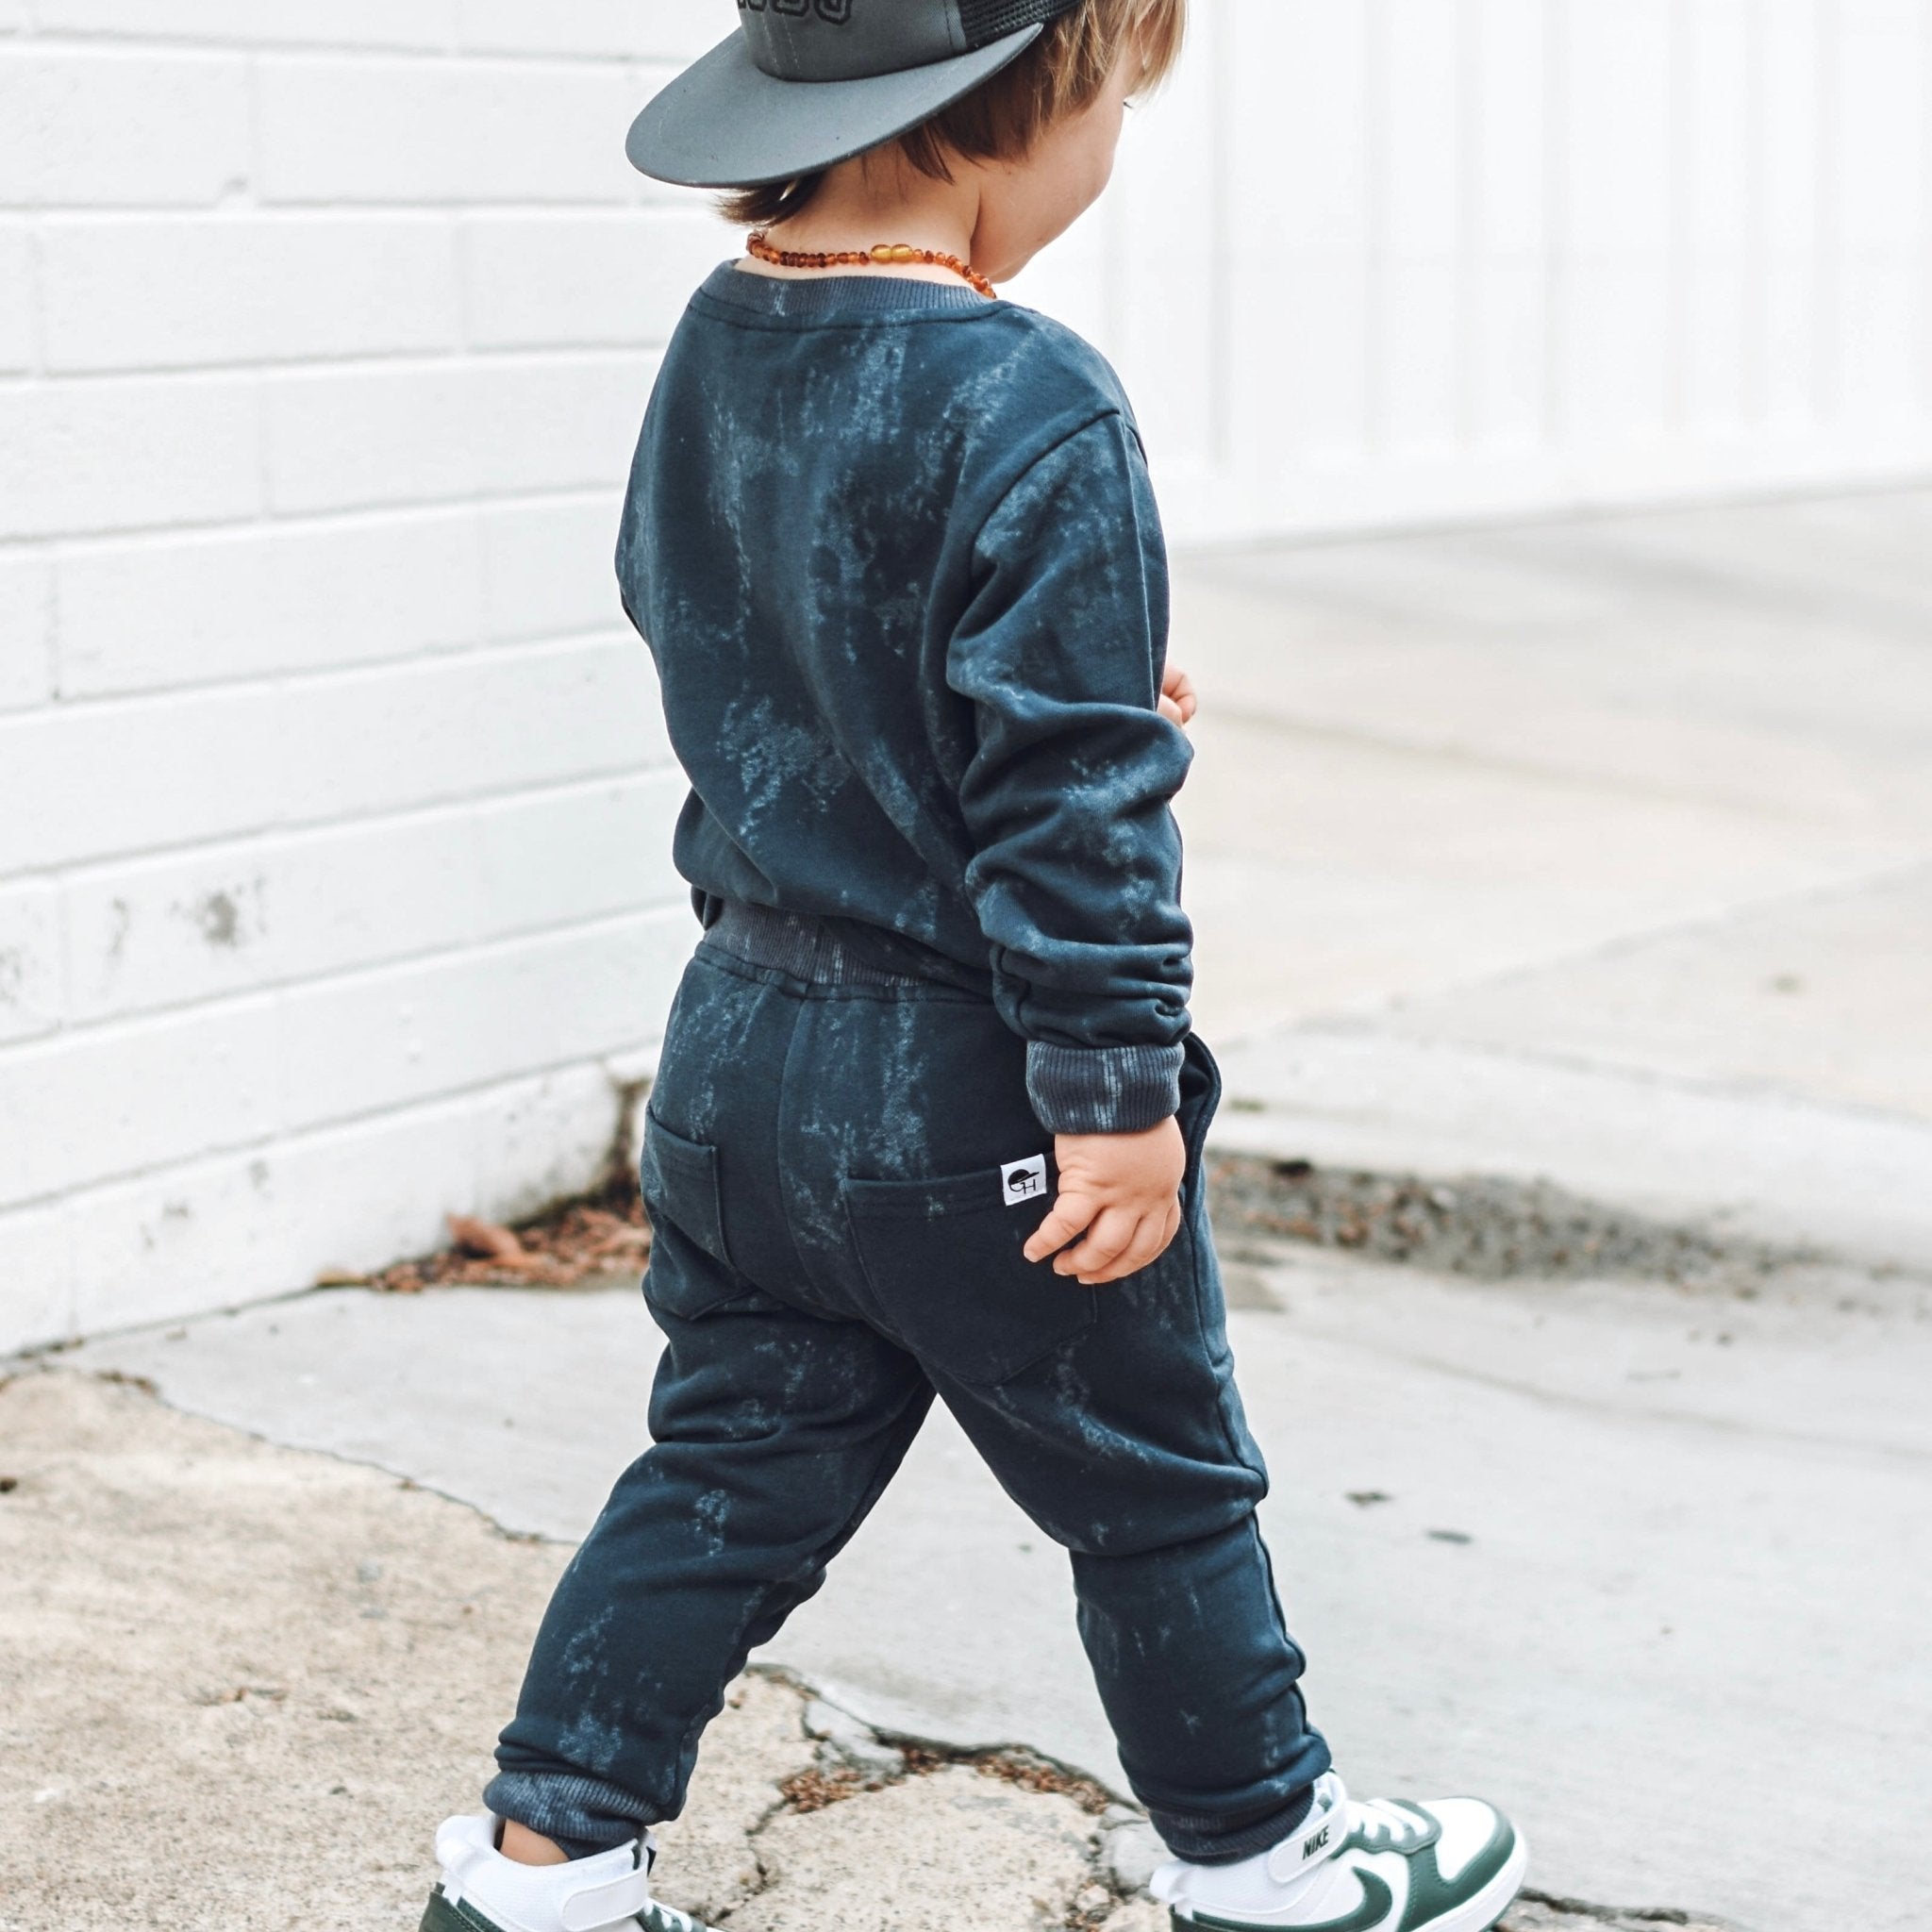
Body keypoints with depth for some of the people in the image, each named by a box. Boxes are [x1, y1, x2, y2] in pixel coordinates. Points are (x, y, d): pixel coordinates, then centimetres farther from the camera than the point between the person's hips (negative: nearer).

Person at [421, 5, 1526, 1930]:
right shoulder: (1030, 414, -23)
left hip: (743, 1050, 7)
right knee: (1156, 1487, 12)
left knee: (731, 1468, 18)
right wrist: (1120, 1084, -17)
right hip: (965, 1104, -7)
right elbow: (1069, 798, -24)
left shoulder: (713, 350, 3)